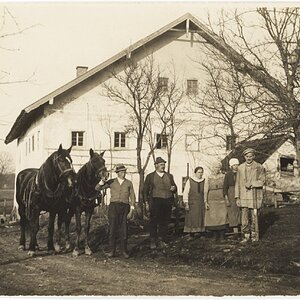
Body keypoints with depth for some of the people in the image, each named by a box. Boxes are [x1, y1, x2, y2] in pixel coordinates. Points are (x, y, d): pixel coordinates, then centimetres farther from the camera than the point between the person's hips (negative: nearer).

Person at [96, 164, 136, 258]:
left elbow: (132, 196, 11)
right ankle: (112, 251, 5)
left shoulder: (129, 183, 12)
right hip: (113, 206, 0)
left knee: (123, 229, 1)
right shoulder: (111, 182, 10)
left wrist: (132, 207, -1)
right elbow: (97, 188, 8)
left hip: (124, 207, 0)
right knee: (112, 228, -1)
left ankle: (124, 251, 11)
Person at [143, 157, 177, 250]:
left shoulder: (169, 176, 18)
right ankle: (153, 241, 3)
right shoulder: (150, 176, 9)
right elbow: (145, 190, 7)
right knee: (154, 221, -3)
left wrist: (174, 188, -4)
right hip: (155, 201, -3)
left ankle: (161, 240, 13)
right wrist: (146, 201, -2)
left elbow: (175, 188, 20)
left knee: (165, 222, 2)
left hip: (168, 202, 3)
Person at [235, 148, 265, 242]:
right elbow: (238, 183, 8)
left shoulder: (259, 167, -1)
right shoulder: (240, 168, 7)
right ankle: (246, 236, 11)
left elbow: (262, 181, -5)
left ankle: (254, 235, 15)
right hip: (244, 196, 2)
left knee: (254, 216, 2)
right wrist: (237, 198, 4)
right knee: (245, 217, 2)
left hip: (255, 196, -2)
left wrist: (251, 183, -19)